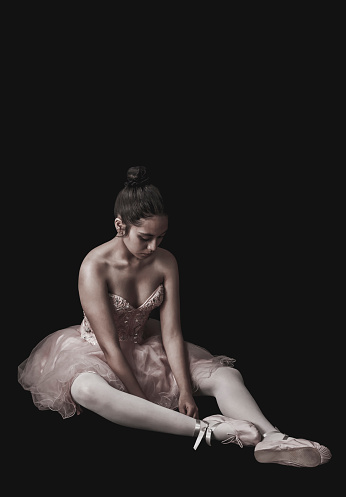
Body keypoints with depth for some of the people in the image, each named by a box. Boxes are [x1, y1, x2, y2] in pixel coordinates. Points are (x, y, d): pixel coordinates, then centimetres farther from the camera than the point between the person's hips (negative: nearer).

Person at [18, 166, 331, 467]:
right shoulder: (95, 267, -23)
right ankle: (205, 430, -47)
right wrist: (143, 400, -25)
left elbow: (172, 333, -10)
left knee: (226, 374, -16)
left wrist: (185, 391, -19)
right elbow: (109, 345, -24)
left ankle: (271, 439, -40)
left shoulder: (166, 263, -8)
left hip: (145, 347, 5)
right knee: (87, 389, -43)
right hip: (95, 354, -5)